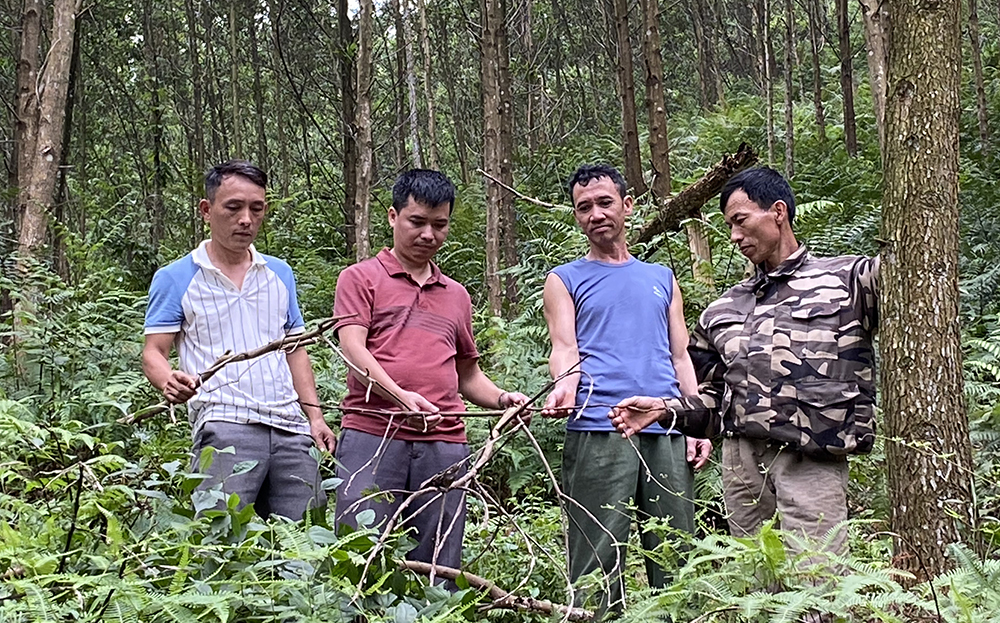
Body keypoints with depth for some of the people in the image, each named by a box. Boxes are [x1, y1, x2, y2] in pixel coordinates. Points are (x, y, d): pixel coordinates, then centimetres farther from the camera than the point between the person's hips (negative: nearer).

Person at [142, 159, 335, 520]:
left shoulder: (280, 274, 21)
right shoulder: (175, 278, 8)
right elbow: (154, 352, 3)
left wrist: (314, 415, 13)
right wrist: (170, 383, -20)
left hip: (290, 427, 5)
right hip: (225, 426, -4)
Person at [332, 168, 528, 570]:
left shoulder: (457, 296, 24)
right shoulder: (361, 278, 9)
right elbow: (352, 348, -5)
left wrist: (502, 398, 7)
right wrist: (401, 395, -21)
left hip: (444, 445, 4)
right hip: (372, 436, -4)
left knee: (438, 568, 2)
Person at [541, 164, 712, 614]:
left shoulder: (662, 278, 23)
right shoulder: (565, 281, 14)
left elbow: (681, 358, 20)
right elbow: (565, 348, 0)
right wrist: (564, 387, -23)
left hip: (668, 431, 4)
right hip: (598, 432, -3)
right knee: (598, 560, -8)